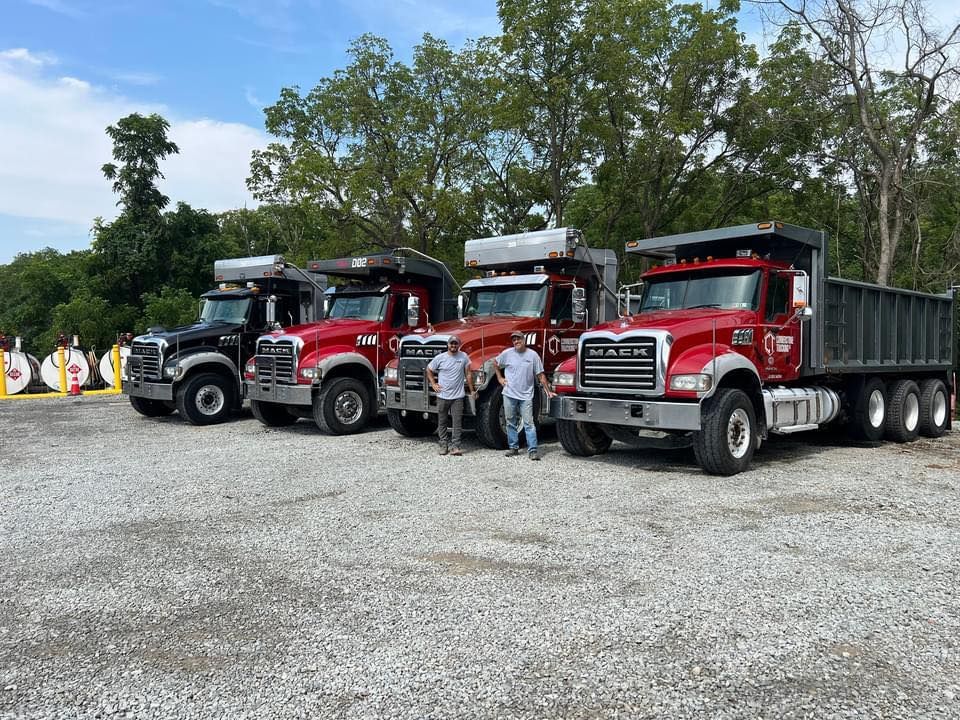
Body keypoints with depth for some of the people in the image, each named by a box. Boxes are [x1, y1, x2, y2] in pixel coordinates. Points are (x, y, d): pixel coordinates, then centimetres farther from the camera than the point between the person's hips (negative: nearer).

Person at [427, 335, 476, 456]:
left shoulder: (464, 357, 1)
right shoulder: (440, 358, -1)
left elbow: (468, 374, 6)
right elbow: (429, 370, 12)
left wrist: (472, 391, 6)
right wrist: (433, 384, 3)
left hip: (457, 396, 0)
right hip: (442, 396, 0)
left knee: (457, 422, -3)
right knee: (442, 422, 8)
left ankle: (455, 446, 1)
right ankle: (444, 445, 20)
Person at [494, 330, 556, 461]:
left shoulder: (533, 355, -2)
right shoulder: (507, 353, 1)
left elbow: (540, 375, 0)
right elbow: (495, 364, 18)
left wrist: (548, 391, -3)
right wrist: (500, 378, 10)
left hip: (526, 396, -2)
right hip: (509, 394, 2)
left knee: (528, 423, -6)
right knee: (511, 423, 11)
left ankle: (533, 450, -5)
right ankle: (513, 448, 22)